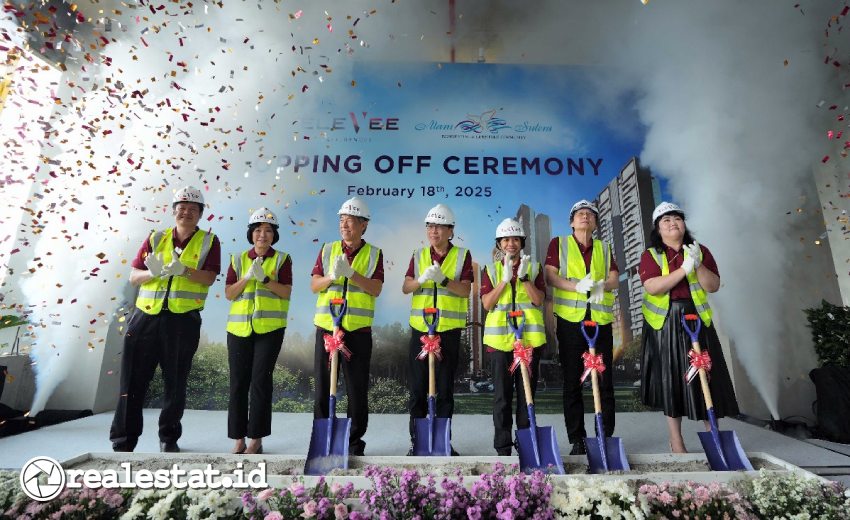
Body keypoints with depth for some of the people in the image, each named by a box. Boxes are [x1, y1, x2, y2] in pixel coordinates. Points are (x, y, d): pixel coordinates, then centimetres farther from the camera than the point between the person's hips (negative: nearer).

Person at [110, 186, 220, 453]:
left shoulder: (209, 241, 4)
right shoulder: (156, 238, 11)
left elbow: (209, 278, -8)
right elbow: (134, 276, 7)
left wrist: (184, 270, -25)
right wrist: (152, 272, -14)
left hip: (183, 321, -2)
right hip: (145, 317, 2)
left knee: (175, 383, 9)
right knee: (133, 381, 5)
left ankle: (169, 438, 25)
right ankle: (123, 441, 17)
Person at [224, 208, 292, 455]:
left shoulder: (282, 259, 4)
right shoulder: (238, 260, 11)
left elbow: (286, 292, -5)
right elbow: (229, 293, 4)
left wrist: (265, 279, -18)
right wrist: (247, 277, -11)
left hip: (270, 327, -3)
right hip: (239, 328, 3)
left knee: (261, 380, -5)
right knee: (238, 382, 5)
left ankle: (256, 439, 7)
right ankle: (239, 439, 16)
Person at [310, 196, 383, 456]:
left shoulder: (374, 254, 3)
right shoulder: (327, 250, 9)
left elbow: (376, 289, -8)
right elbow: (314, 285, 3)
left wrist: (351, 273, -21)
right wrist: (332, 276, -17)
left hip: (359, 330, -2)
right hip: (326, 327, 2)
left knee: (357, 388, 6)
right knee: (323, 386, 8)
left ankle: (355, 441, 20)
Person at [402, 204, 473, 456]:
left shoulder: (462, 255, 1)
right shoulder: (419, 255, 9)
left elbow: (465, 290, -9)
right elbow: (405, 288, 0)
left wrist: (443, 279, -24)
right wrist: (422, 279, -19)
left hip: (449, 330, -2)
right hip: (420, 328, 2)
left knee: (445, 388, 7)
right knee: (417, 387, 7)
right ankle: (416, 440, 20)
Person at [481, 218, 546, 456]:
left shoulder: (534, 267, 9)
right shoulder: (491, 270, 9)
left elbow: (539, 300, -4)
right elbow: (487, 303, -3)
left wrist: (523, 277, -16)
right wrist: (505, 279, -13)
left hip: (530, 337, 0)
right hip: (499, 338, 0)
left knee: (527, 393, 7)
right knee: (502, 395, 3)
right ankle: (503, 447, 13)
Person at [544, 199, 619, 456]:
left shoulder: (604, 248, 16)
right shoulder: (559, 243, 8)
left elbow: (614, 279, 3)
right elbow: (550, 276, -4)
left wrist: (600, 285, -20)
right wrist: (577, 286, -20)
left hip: (601, 319, 2)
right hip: (570, 319, -2)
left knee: (604, 380, 3)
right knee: (572, 381, 3)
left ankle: (606, 437, 15)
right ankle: (577, 440, 12)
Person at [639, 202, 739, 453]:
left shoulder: (701, 251, 8)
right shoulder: (651, 255, 0)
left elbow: (714, 286, -1)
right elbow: (652, 287, -16)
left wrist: (698, 265, -16)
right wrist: (684, 268, -21)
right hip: (664, 323, -2)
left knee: (705, 376, 1)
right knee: (670, 378, 2)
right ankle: (676, 443, 14)